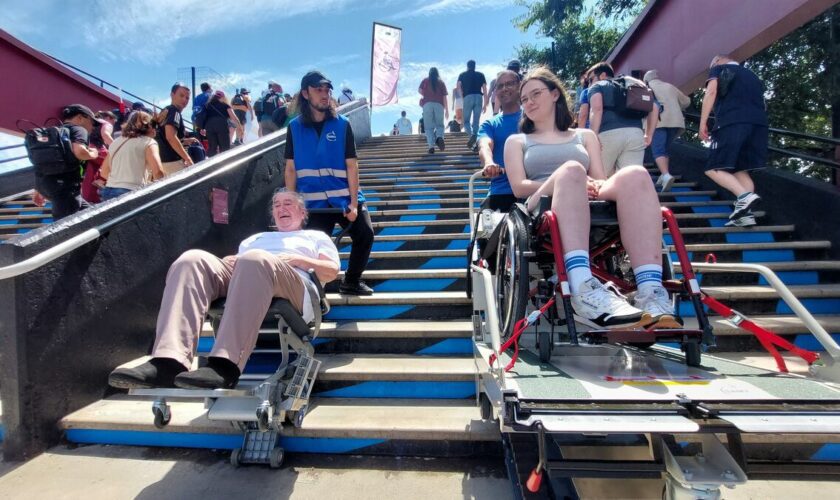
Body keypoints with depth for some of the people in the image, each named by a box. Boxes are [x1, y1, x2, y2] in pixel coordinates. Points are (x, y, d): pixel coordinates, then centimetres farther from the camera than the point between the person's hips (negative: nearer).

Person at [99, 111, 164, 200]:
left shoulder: (116, 142, 20)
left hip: (108, 191, 7)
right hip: (130, 193, -7)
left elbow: (104, 172, 23)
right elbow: (157, 172, -14)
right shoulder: (148, 142, 1)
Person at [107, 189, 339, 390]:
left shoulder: (316, 236, 34)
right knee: (192, 259, -25)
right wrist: (228, 261, 6)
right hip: (241, 276, 4)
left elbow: (332, 271, 16)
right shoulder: (255, 238, 44)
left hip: (291, 284, -4)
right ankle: (169, 361, -44)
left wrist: (299, 260, 1)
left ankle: (225, 366, -51)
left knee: (254, 259, -39)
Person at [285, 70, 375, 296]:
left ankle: (351, 281, 20)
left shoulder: (342, 124, -1)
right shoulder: (294, 127, 2)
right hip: (314, 201, 0)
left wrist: (353, 202, -11)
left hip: (344, 198, 1)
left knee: (365, 235, -3)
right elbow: (291, 169, 3)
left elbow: (351, 165, -4)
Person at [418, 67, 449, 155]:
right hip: (439, 104, 1)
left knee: (429, 127, 0)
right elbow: (444, 97, 7)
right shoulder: (441, 82, 13)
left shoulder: (425, 80, 13)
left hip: (427, 104, 0)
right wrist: (447, 110, 9)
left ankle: (431, 146, -14)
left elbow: (419, 90, 5)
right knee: (439, 125, 9)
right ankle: (439, 137, -22)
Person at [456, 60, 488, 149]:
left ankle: (472, 135, -24)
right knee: (476, 121, 6)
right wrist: (485, 104, 13)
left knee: (466, 120, 5)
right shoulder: (480, 75, 18)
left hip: (468, 97, -1)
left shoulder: (462, 75, 17)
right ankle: (476, 142, -1)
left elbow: (458, 86, -1)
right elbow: (484, 90, 12)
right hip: (479, 97, 2)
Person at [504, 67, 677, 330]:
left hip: (594, 209, 3)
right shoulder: (517, 141, 25)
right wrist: (570, 182, -10)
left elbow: (601, 181, 15)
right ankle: (584, 289, -55)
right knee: (571, 170, -34)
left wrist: (593, 187, -12)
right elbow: (519, 187, 7)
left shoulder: (585, 136, 30)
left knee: (635, 175, -28)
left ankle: (651, 294, -44)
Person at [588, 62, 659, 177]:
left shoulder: (597, 86, 14)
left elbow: (596, 108, -10)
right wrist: (648, 135, 23)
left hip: (608, 134, -5)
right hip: (636, 133, 5)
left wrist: (593, 136, -12)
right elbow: (654, 108, 23)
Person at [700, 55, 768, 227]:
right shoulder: (751, 75, 33)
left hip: (732, 123, -6)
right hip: (758, 124, 7)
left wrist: (703, 122, -5)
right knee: (741, 169, 9)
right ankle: (746, 214, -1)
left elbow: (711, 92, -3)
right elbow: (762, 103, 30)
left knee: (714, 169, -6)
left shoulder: (718, 69, 16)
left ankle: (744, 196, -28)